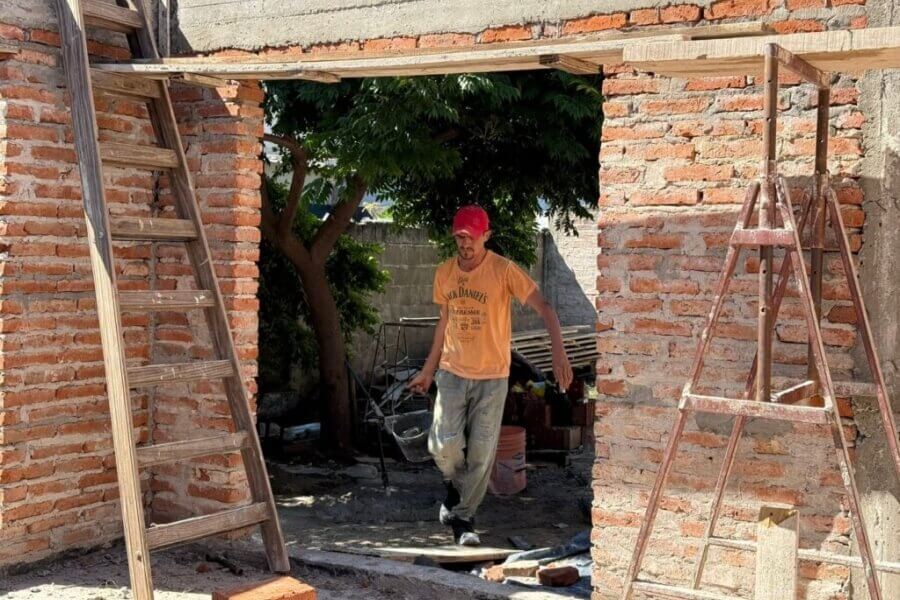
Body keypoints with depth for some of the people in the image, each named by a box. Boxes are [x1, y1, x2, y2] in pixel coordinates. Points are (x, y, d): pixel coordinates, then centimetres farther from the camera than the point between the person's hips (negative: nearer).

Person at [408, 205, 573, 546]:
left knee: (481, 453, 0)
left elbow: (544, 308, -17)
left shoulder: (504, 271, -11)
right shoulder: (444, 273, 3)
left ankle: (462, 518, 17)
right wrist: (428, 370, 19)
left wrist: (558, 352, -32)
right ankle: (457, 486, 24)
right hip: (452, 373, 3)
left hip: (492, 377, -3)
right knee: (444, 446, -9)